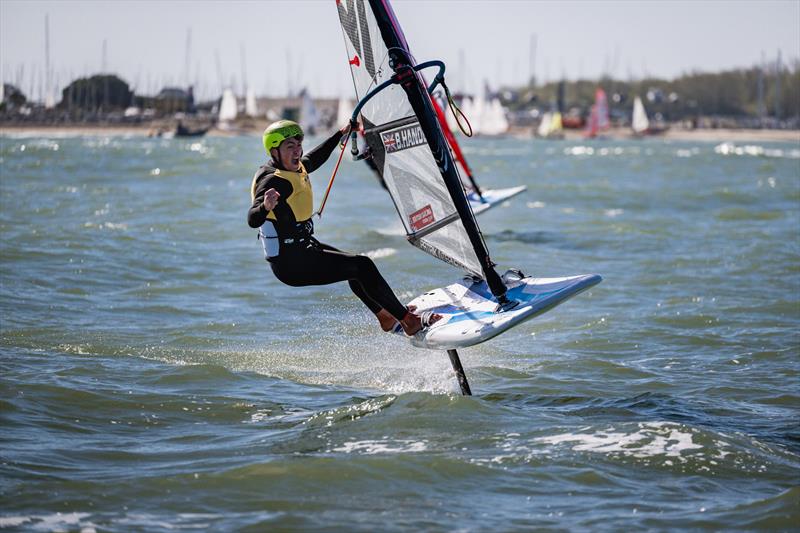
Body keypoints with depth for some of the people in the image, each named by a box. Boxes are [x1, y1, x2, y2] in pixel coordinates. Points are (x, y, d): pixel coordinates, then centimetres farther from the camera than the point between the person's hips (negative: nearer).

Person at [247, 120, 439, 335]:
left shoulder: (295, 168, 6)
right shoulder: (273, 181, -23)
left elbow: (314, 159, 29)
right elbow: (252, 220, -37)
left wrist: (341, 134, 36)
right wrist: (265, 207, -59)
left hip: (302, 247, 11)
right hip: (292, 264, -11)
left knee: (354, 268, 27)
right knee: (362, 267, -10)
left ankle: (386, 318, 45)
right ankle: (409, 321, -4)